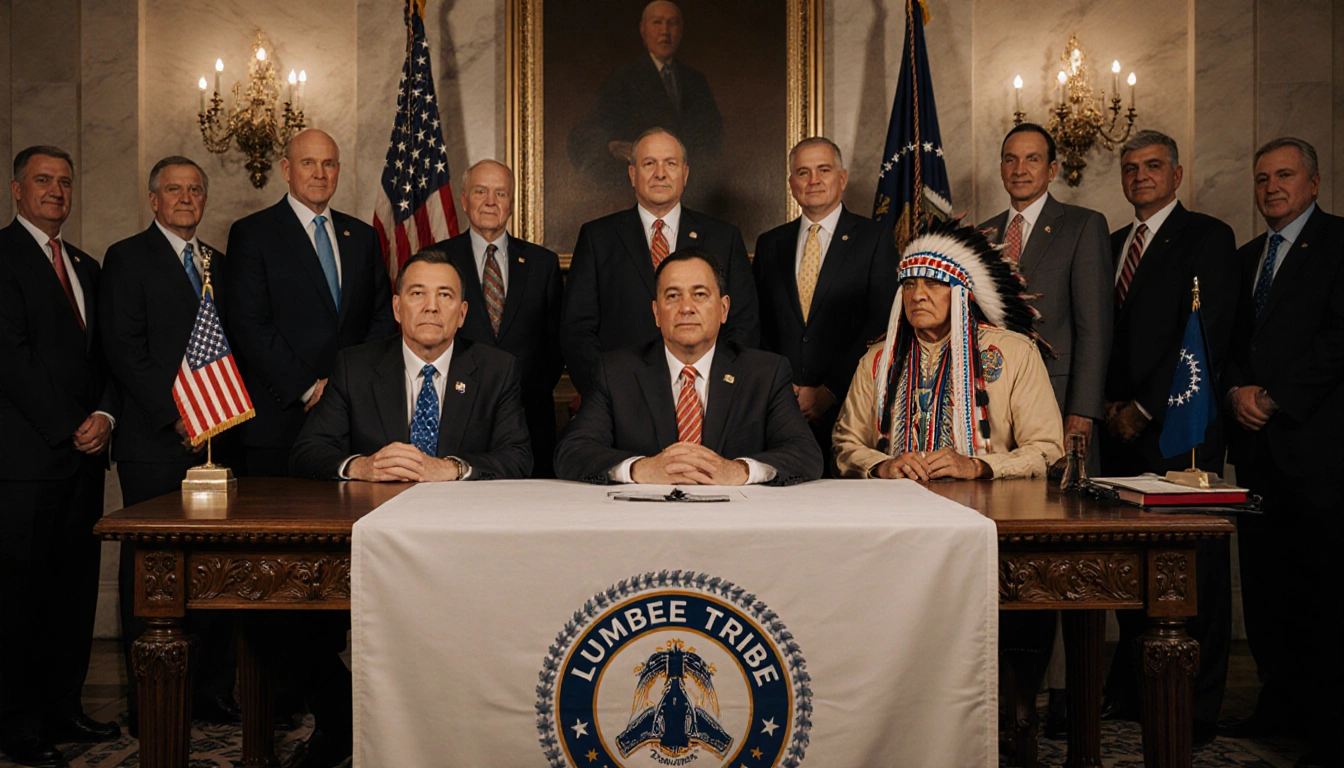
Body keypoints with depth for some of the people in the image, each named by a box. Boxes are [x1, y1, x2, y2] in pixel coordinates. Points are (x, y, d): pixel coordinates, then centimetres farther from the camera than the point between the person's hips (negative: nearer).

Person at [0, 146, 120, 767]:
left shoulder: (86, 266, 20)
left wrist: (105, 416, -1)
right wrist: (72, 426, -12)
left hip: (83, 453, 7)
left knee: (75, 588, 10)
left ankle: (63, 709, 20)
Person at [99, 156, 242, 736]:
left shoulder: (219, 264, 19)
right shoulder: (127, 258, 2)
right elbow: (124, 350, -8)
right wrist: (177, 417, -14)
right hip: (155, 443, -5)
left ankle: (213, 692, 13)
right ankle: (147, 704, 10)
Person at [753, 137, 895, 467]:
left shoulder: (872, 239, 3)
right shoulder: (770, 244, 14)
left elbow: (882, 323, -5)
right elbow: (758, 326, 14)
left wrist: (830, 391, -11)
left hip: (846, 406, -2)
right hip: (780, 409, 3)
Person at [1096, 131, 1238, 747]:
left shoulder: (1207, 238, -1)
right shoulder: (1113, 244, 19)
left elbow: (1206, 337, -10)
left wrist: (1144, 408, -12)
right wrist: (1109, 402, 2)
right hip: (1122, 425, 6)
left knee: (1193, 569, -1)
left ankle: (1195, 712, 8)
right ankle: (1131, 690, 19)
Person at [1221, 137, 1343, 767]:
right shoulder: (1246, 256, 21)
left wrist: (1275, 399, -12)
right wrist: (1236, 391, -1)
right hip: (1256, 442, 6)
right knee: (1265, 580, 8)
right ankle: (1283, 697, 20)